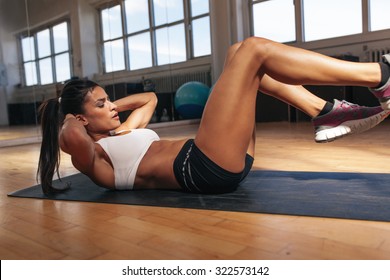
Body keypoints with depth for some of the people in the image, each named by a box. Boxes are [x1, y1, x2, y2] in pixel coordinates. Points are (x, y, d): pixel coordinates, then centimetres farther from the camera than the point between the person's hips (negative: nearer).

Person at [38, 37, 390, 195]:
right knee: (254, 50, -12)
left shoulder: (118, 134, 26)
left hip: (219, 164, 10)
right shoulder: (91, 159, 2)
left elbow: (149, 98, 36)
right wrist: (71, 117, 1)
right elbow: (69, 137, -22)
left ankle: (326, 114, -1)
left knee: (240, 55, 8)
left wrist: (110, 107, 25)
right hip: (203, 169, -10)